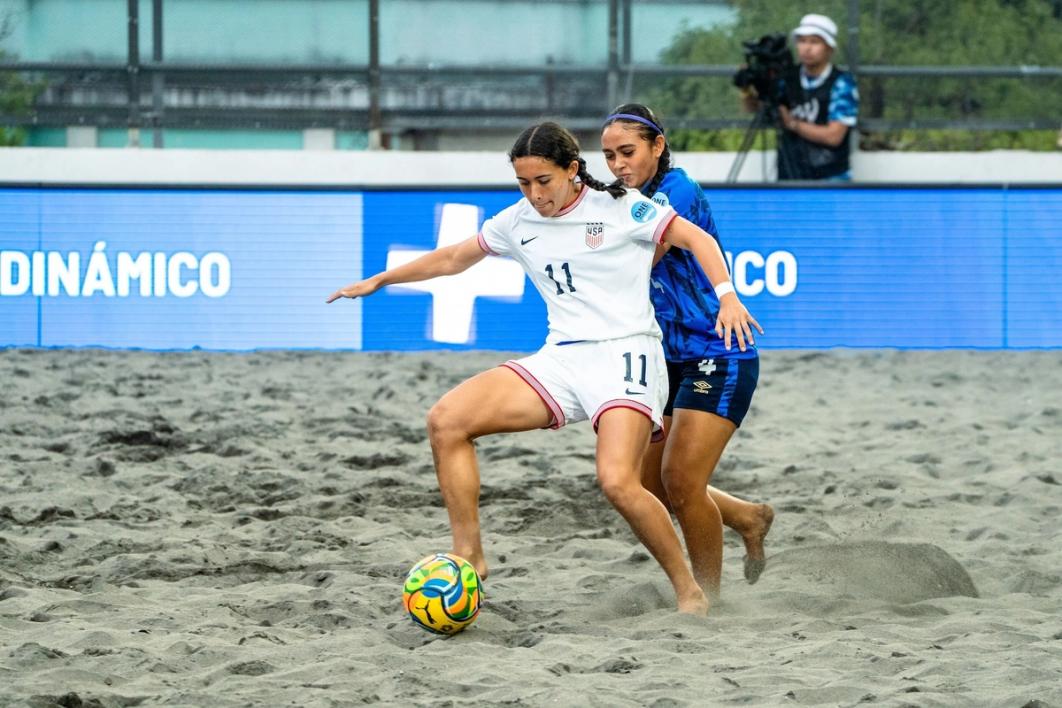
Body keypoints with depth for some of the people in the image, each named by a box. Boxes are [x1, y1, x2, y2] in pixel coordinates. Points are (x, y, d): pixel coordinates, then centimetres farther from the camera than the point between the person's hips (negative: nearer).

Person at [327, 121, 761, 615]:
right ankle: (468, 557, -7)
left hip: (624, 353, -6)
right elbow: (453, 258, 27)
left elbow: (697, 239, 0)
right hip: (560, 360, 6)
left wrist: (727, 297, -16)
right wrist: (378, 281, 31)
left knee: (617, 482, -27)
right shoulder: (518, 222, 12)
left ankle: (689, 591, -8)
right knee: (446, 420, -12)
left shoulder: (620, 208, -3)